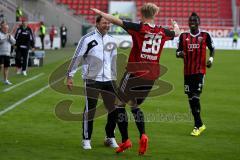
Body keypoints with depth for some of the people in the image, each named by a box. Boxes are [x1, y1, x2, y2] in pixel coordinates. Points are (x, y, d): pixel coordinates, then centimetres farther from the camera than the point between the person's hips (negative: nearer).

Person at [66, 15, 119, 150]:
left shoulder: (112, 40, 11)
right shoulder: (87, 39, -6)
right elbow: (77, 58, -5)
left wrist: (115, 78, 21)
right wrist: (70, 76, -8)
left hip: (109, 80, 5)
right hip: (92, 80, -5)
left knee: (114, 109, 5)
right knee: (89, 110, -4)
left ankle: (110, 137, 20)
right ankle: (86, 139, 7)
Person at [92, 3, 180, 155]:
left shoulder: (138, 28, -9)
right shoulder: (162, 31, 5)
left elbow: (116, 20, -10)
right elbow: (176, 33, 27)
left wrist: (100, 12, 4)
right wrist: (175, 25, 50)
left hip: (135, 72, -5)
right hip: (152, 75, 5)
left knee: (120, 103, 9)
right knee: (135, 105, 21)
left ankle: (125, 140, 2)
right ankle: (143, 135, 0)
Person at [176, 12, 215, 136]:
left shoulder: (205, 35, 1)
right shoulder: (183, 36, 7)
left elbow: (212, 48, 13)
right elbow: (178, 51, 8)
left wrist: (211, 58, -6)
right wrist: (180, 53, -16)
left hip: (200, 71, -4)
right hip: (187, 72, 4)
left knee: (196, 97, -13)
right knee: (190, 99, 7)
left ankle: (197, 126, -5)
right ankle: (200, 124, 21)